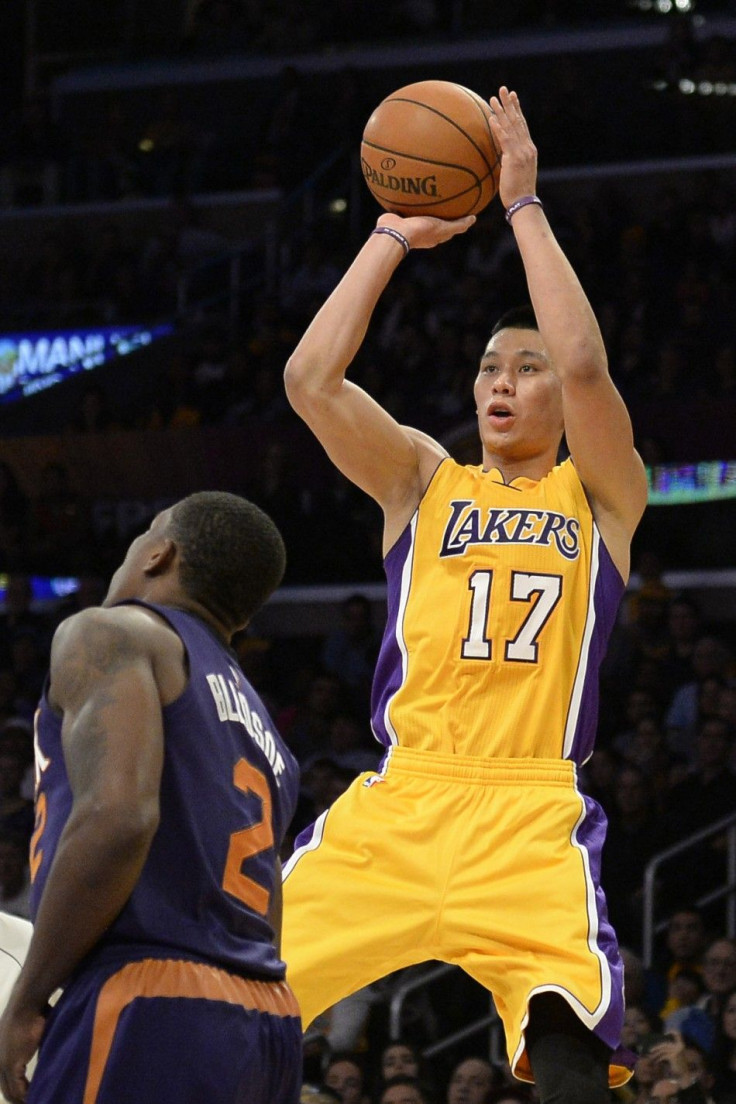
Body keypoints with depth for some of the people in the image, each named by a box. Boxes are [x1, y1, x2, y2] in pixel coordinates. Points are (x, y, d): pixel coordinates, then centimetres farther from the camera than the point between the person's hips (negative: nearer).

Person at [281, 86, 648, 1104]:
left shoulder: (603, 495, 11)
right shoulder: (423, 481, 18)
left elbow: (585, 366, -8)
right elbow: (311, 380, 2)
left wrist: (524, 205, -4)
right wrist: (395, 237, 3)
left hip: (528, 813, -2)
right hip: (395, 804, 3)